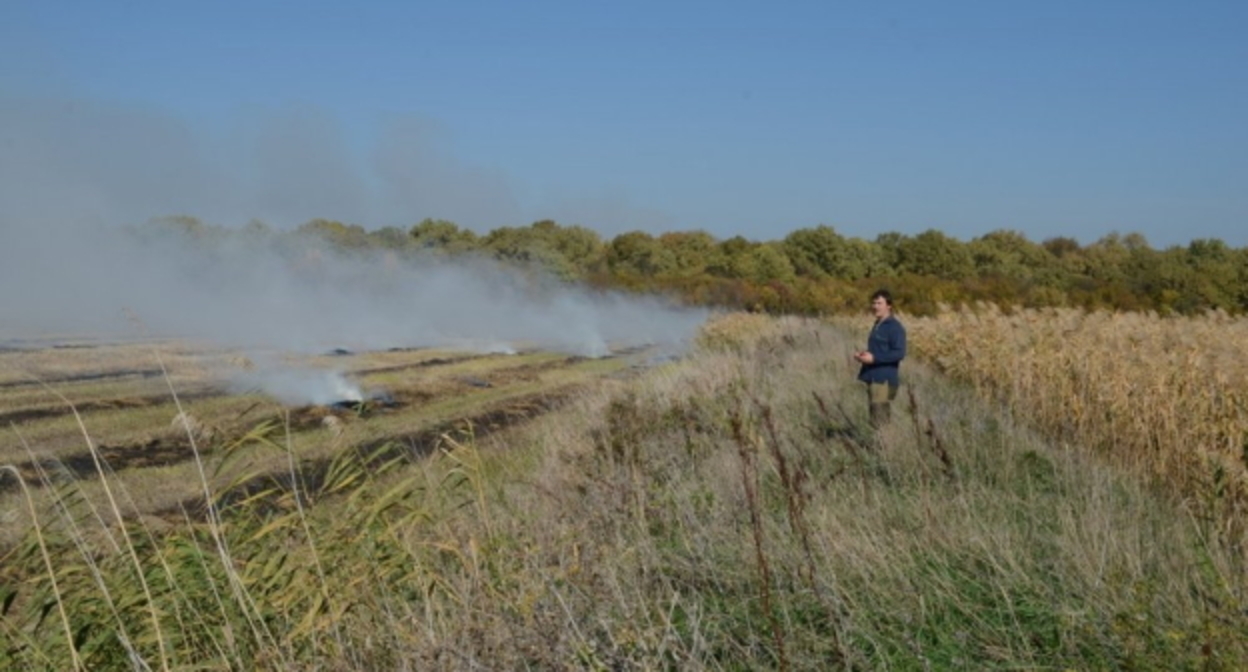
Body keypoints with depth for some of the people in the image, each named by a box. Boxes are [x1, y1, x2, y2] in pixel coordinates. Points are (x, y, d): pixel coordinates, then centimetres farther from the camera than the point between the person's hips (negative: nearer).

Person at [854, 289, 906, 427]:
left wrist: (873, 358, -20)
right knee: (874, 415, 10)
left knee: (880, 420, -11)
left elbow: (899, 353, -17)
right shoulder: (877, 325, 18)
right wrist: (865, 354, 8)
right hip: (873, 378, 9)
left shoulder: (894, 327, -9)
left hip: (884, 379, -9)